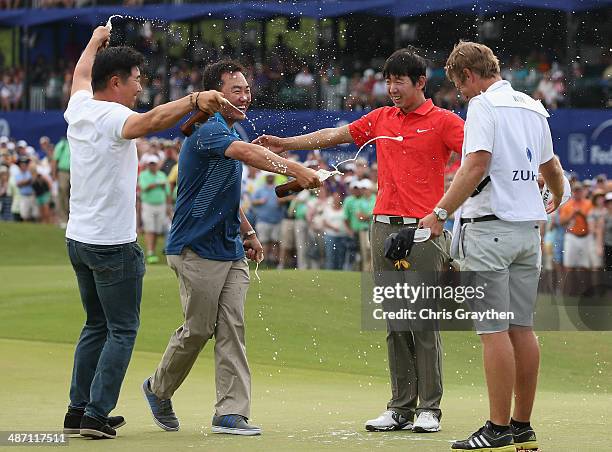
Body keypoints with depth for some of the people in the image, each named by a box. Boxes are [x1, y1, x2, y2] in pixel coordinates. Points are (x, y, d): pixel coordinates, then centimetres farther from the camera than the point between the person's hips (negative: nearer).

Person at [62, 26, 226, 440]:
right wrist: (194, 101, -53)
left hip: (77, 240, 9)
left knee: (96, 325, 18)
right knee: (122, 330, -1)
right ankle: (97, 414, -7)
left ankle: (79, 409, 19)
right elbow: (152, 120, -39)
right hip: (113, 246, -9)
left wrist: (96, 41, 47)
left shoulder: (79, 108, 6)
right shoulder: (113, 117, -17)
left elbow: (81, 75, 29)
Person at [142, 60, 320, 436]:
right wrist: (296, 170, -45)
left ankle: (232, 413, -4)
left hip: (232, 250, 8)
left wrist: (248, 232, 22)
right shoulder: (208, 131, -16)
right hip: (197, 249, -8)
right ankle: (159, 390, 24)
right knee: (198, 329, 0)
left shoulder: (231, 134, 16)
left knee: (232, 331, -1)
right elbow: (249, 154, -35)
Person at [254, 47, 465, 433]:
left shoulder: (443, 121, -1)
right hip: (384, 226, 6)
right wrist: (287, 144, 22)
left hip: (423, 229, -6)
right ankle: (401, 408, 9)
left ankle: (429, 409, -1)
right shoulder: (382, 119, 16)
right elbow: (334, 135, 23)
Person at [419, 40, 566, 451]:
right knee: (522, 328, 9)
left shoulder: (484, 105, -8)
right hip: (529, 228, 8)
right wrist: (557, 201, 49)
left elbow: (476, 165, -20)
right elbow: (551, 166, 29)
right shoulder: (533, 108, 16)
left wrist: (441, 213, -21)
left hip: (490, 227, -8)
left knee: (494, 330, -7)